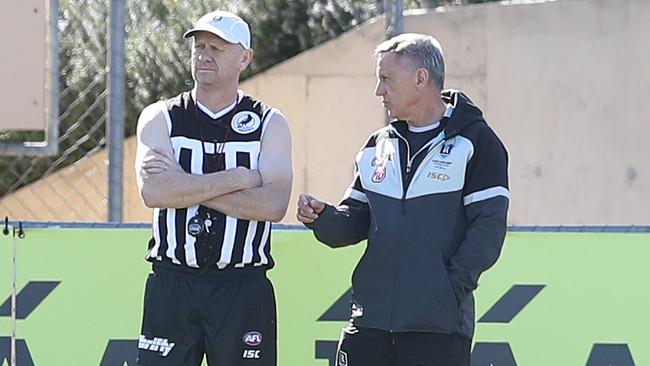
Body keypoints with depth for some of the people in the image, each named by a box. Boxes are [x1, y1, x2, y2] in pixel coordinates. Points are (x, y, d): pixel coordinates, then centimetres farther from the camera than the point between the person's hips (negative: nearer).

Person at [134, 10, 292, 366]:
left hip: (243, 292, 0)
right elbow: (153, 191, -12)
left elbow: (273, 204, -12)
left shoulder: (270, 123, 5)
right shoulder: (160, 118, 7)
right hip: (171, 286, 0)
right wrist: (237, 179, -13)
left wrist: (185, 186, -12)